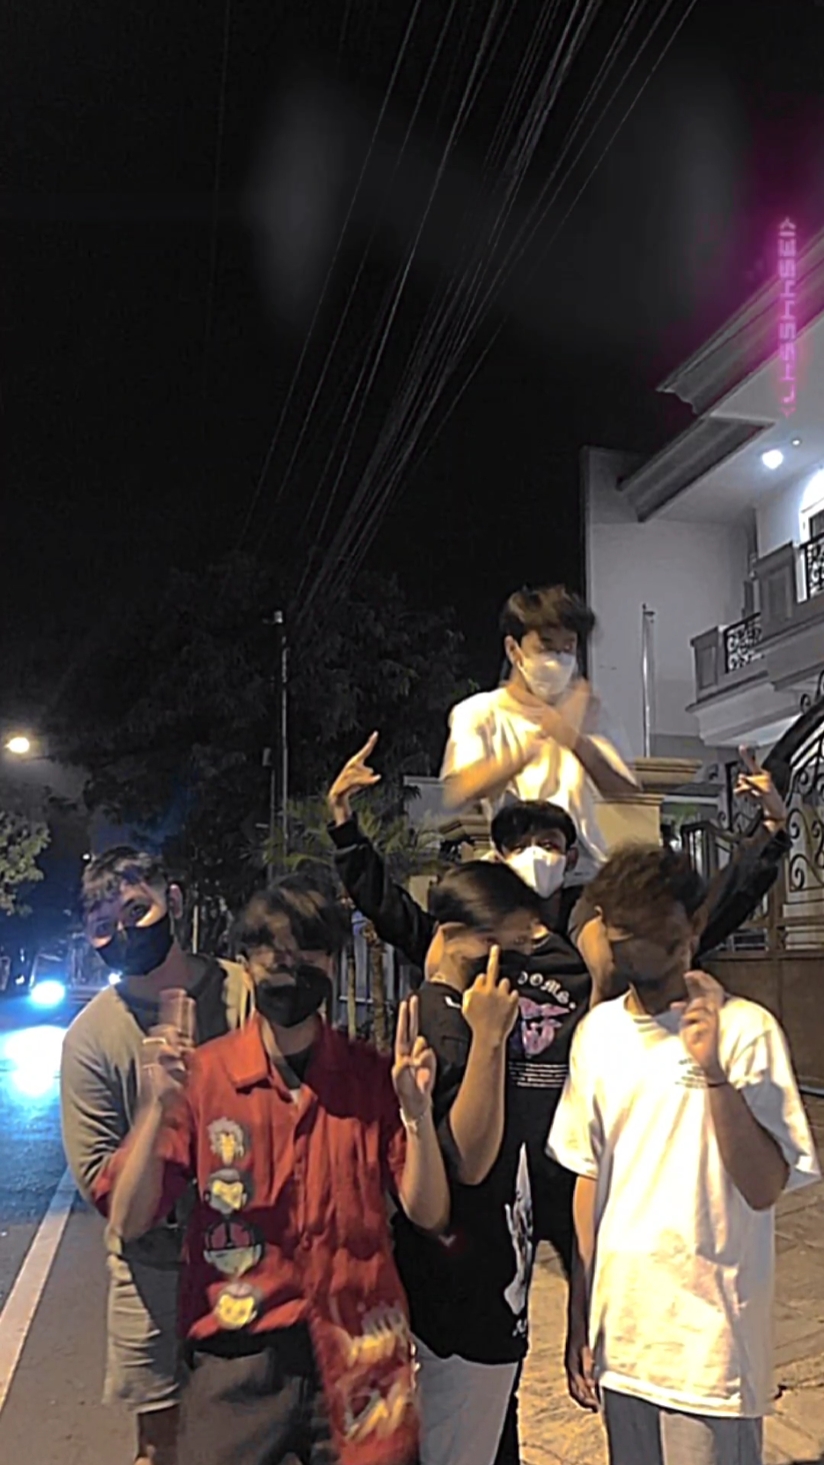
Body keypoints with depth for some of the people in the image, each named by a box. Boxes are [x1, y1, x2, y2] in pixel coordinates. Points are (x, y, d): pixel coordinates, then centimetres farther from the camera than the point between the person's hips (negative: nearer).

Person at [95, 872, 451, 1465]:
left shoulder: (373, 1076, -2)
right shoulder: (202, 1075, -5)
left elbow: (428, 1213, -4)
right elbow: (128, 1222, -7)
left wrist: (417, 1109, -19)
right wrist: (158, 1107, -21)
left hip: (357, 1355, 1)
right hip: (237, 1358, -1)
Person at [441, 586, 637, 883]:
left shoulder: (586, 708, 13)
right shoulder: (480, 712, 1)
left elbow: (625, 791, 2)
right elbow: (456, 794, -15)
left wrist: (575, 740, -14)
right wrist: (531, 747, -23)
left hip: (588, 873, 4)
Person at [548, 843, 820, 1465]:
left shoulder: (746, 1030, -13)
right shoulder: (596, 1033, 3)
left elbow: (764, 1189, -18)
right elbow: (589, 1177, 9)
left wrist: (714, 1070, -29)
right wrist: (580, 1319, 10)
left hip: (709, 1339, -4)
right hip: (619, 1330, 5)